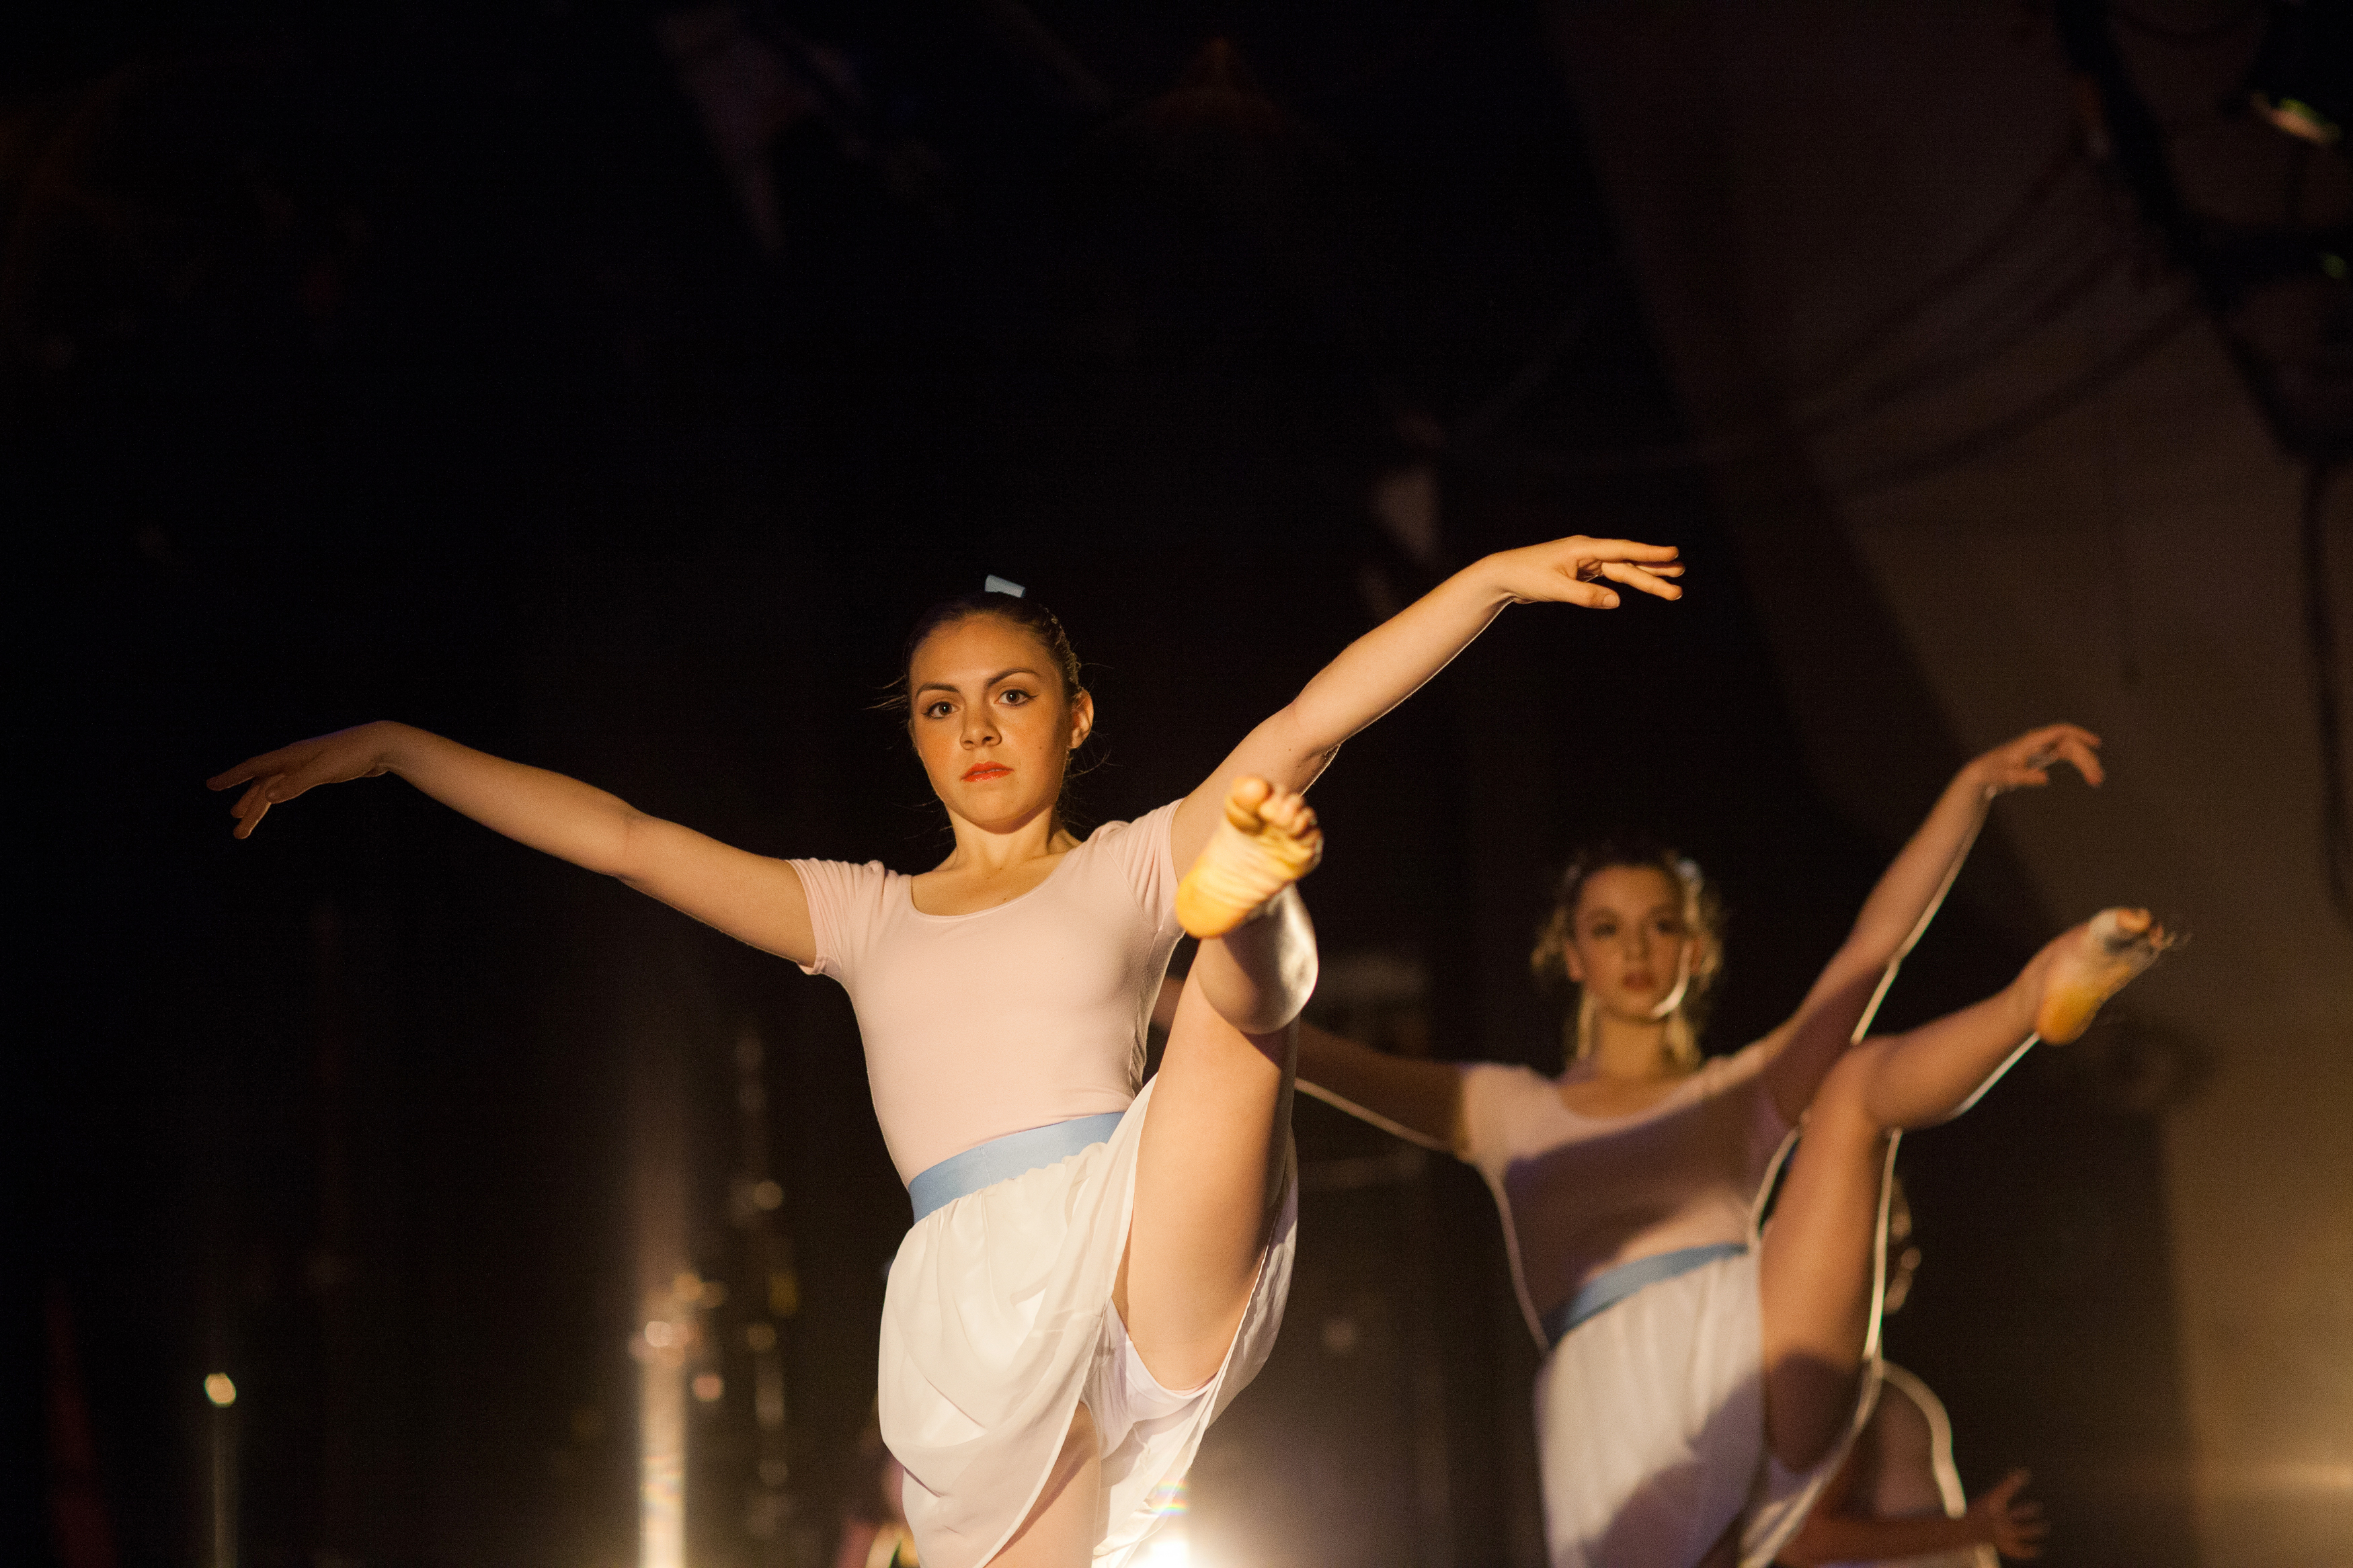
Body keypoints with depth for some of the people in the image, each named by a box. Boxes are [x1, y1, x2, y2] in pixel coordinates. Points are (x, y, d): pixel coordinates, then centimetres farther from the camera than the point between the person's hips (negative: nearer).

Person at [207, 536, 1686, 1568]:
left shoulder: (1134, 866, 14)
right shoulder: (865, 916, 21)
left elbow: (1307, 725, 2)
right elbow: (624, 837, 19)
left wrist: (1498, 576, -9)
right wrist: (394, 749, 16)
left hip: (1150, 1261, -2)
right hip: (976, 1306, 2)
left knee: (1244, 976, -23)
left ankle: (1239, 919, -59)